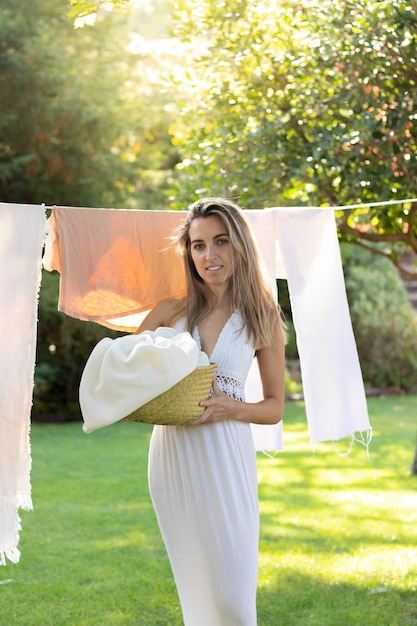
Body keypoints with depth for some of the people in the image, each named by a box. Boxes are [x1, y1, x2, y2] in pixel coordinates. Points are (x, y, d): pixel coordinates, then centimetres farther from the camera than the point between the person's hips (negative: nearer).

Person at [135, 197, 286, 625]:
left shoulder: (263, 319, 2)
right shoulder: (172, 310, 5)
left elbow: (274, 407, 7)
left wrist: (231, 408, -13)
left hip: (226, 457, -2)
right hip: (173, 456, 2)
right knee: (194, 587, 9)